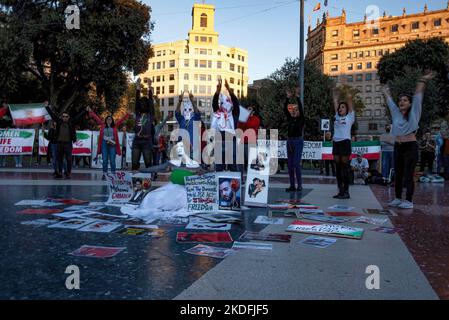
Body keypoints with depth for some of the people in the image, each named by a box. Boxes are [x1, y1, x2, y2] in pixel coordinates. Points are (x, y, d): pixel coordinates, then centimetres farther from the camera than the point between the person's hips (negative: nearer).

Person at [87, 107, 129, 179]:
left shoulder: (115, 126, 7)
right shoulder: (102, 125, 8)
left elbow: (122, 119, 7)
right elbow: (96, 118, 10)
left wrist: (128, 114, 5)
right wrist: (90, 111, 10)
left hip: (112, 144, -1)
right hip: (104, 144, 1)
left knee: (112, 161, 0)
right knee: (105, 160, 4)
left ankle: (113, 175, 7)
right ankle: (104, 174, 10)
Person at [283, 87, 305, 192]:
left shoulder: (301, 119, -1)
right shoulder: (289, 119, 12)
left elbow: (301, 108, -12)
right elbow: (285, 109, 4)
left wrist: (297, 97, -15)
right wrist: (288, 98, -2)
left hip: (298, 141, -6)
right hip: (289, 141, 6)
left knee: (296, 164, -11)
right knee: (290, 164, 4)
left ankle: (299, 185, -3)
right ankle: (292, 185, 10)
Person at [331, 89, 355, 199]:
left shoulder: (350, 117, 7)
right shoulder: (337, 117, 18)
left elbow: (349, 102, 4)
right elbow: (335, 102, 22)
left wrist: (349, 97, 8)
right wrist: (336, 94, 21)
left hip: (345, 142, -5)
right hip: (336, 142, 5)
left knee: (345, 167, -4)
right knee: (338, 167, 5)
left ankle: (346, 191, 0)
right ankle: (340, 191, 10)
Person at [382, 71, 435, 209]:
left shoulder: (414, 113, 0)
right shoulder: (396, 113, 11)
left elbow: (418, 96, -4)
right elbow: (390, 101, 22)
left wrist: (422, 81, -5)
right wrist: (386, 92, 31)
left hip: (410, 146, -5)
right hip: (398, 146, 6)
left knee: (408, 174, -6)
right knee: (397, 174, 9)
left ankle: (409, 201, -3)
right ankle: (398, 198, 18)